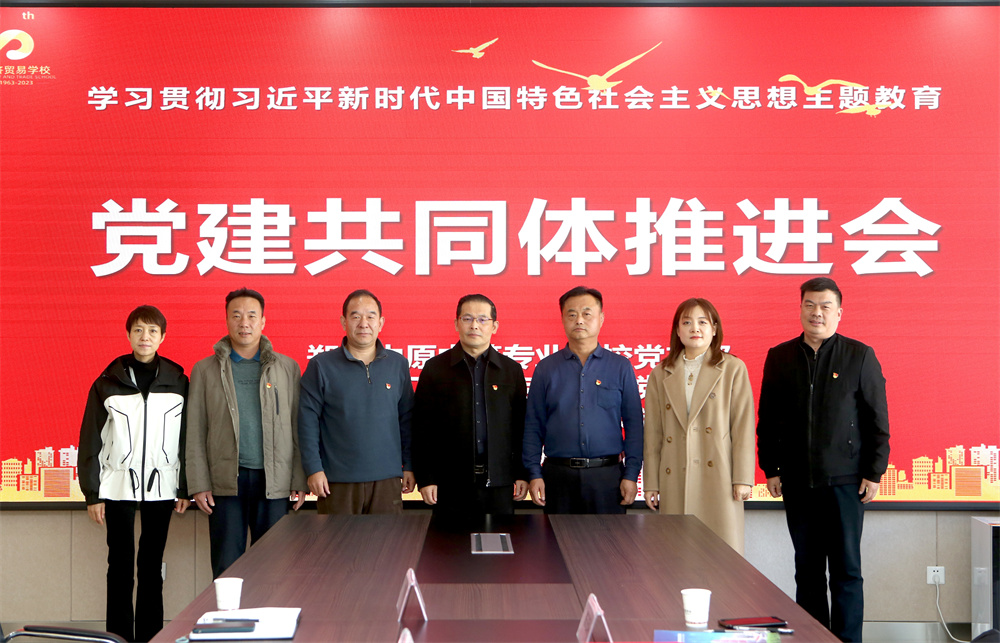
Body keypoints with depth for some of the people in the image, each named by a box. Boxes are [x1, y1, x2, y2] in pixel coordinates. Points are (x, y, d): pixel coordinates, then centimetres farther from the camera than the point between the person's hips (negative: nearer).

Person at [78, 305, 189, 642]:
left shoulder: (178, 382, 4)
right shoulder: (107, 383, 1)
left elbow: (186, 439, 7)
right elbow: (90, 441, 1)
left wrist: (184, 488, 3)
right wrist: (92, 494, -3)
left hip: (161, 485, 1)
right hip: (118, 486, -1)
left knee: (152, 564, 7)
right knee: (121, 564, 1)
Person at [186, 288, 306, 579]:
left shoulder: (287, 368, 8)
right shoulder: (205, 370, 8)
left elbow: (298, 427, 6)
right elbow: (195, 432, 6)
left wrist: (300, 480, 1)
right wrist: (198, 484, -1)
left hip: (274, 481, 0)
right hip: (226, 481, 0)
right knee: (226, 567, 2)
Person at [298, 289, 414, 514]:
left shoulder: (398, 364, 8)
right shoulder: (321, 365, 0)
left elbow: (407, 419, 12)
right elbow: (307, 420, -1)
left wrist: (409, 466, 8)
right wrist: (313, 469, -6)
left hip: (387, 481, 2)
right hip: (336, 483, -2)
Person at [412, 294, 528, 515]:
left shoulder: (512, 370, 8)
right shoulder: (435, 368, 3)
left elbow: (522, 428, 9)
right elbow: (423, 429, 1)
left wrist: (523, 474, 4)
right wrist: (425, 478, -4)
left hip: (499, 483, 1)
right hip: (450, 483, -1)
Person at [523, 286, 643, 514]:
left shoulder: (621, 367, 6)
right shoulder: (545, 369, 7)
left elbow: (634, 424, 4)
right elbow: (532, 426, 6)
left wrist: (631, 474, -3)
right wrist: (534, 474, -2)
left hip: (607, 476, 0)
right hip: (558, 475, 1)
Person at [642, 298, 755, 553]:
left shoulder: (733, 369, 6)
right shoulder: (661, 374, 12)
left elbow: (743, 426, 0)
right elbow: (653, 433, 11)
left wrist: (743, 478, -6)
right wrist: (650, 483, 7)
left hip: (718, 475, -2)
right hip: (674, 480, 2)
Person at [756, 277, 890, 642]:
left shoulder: (860, 356, 0)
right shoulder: (779, 358, 7)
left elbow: (877, 419, 1)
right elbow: (767, 420, 11)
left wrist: (874, 473, -4)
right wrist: (770, 469, 6)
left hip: (845, 480, -2)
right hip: (797, 481, 3)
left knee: (846, 568, 1)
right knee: (807, 569, 9)